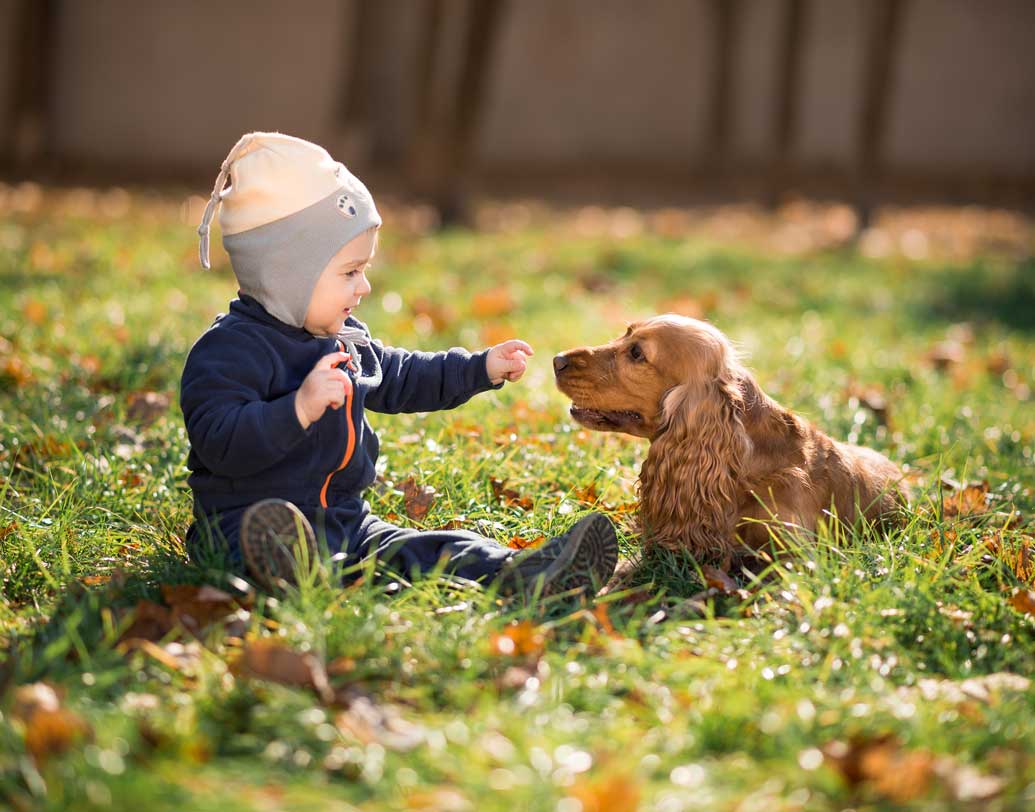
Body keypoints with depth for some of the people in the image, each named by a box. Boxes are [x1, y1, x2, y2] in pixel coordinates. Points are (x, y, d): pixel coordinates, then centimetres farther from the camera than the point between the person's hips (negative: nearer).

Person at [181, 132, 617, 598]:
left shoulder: (345, 341, 17)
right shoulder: (229, 349, -13)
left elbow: (399, 379, 33)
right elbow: (219, 441, -24)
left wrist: (482, 369, 30)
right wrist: (300, 408, -35)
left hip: (344, 521, 8)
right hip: (246, 522, -8)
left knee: (420, 551, -15)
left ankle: (518, 574, -35)